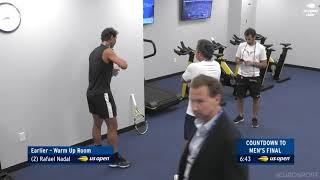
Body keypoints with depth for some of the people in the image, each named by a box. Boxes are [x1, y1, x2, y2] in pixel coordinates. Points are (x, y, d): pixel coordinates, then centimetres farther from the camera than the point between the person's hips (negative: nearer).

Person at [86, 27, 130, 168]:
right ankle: (115, 159, 5)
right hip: (102, 94, -10)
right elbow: (124, 65, -24)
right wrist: (120, 61, -4)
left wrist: (111, 71, 20)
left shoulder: (94, 52, 15)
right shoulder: (108, 51, -13)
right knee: (112, 126, -2)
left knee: (97, 123, 20)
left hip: (91, 93, 10)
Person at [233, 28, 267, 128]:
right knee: (239, 96, 11)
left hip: (254, 77, -3)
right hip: (241, 76, 3)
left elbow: (264, 64, -6)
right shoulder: (241, 46, 1)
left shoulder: (261, 48, -7)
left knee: (255, 98, 7)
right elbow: (236, 60, 7)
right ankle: (241, 116, 29)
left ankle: (255, 118, 22)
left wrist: (252, 63, -20)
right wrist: (240, 61, -17)